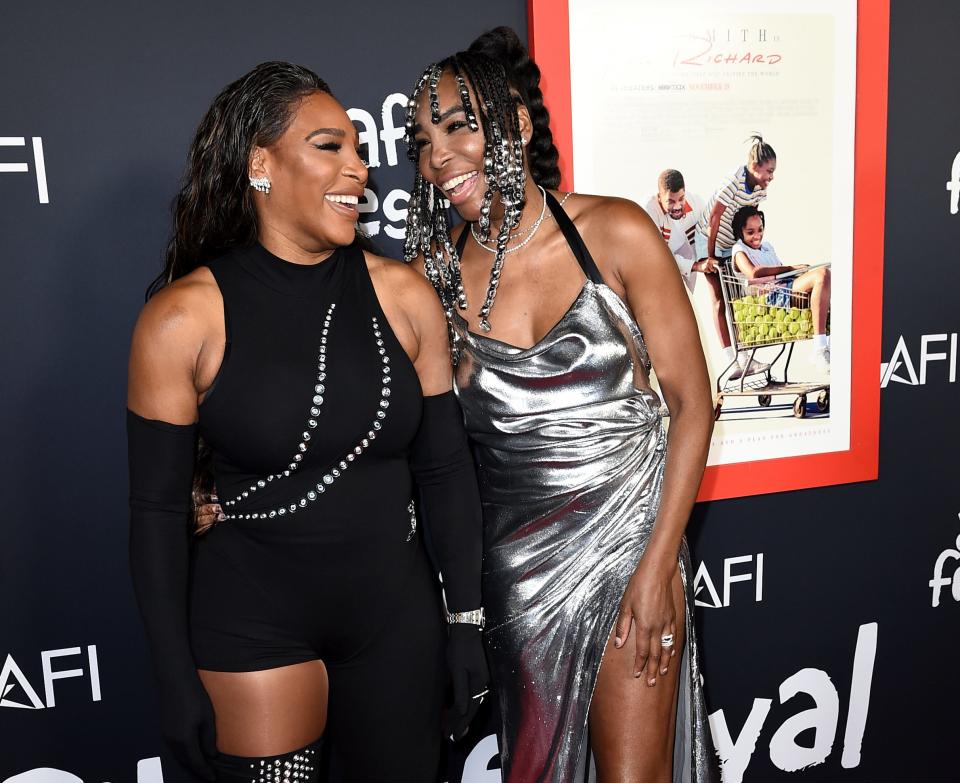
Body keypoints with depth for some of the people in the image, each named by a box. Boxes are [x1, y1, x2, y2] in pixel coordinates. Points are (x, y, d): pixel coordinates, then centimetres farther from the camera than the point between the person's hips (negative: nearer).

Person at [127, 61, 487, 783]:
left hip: (397, 614, 3)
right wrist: (177, 680, -4)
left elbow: (446, 467, 1)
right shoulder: (183, 317, -12)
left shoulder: (401, 294, -4)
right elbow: (157, 510, -6)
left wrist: (468, 621, 4)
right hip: (252, 624, -3)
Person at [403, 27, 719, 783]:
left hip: (629, 531, -1)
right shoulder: (431, 273, -3)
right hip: (517, 550, 2)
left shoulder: (614, 232, -10)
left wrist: (661, 563, -9)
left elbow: (692, 402, -6)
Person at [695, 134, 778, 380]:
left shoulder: (760, 188, -8)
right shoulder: (733, 183, -28)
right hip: (709, 241, -6)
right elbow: (714, 219, -23)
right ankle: (731, 362, -11)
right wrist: (711, 255, -18)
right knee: (720, 300, -8)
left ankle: (743, 358, -2)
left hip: (733, 245, 6)